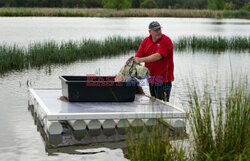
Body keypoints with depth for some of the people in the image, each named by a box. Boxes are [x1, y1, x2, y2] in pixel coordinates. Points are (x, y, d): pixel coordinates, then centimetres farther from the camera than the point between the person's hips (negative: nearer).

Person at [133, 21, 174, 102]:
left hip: (163, 79, -6)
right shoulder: (146, 41, 7)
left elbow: (158, 56, -23)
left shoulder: (166, 41, -12)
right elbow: (138, 56, 3)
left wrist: (141, 60, -25)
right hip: (151, 78, 6)